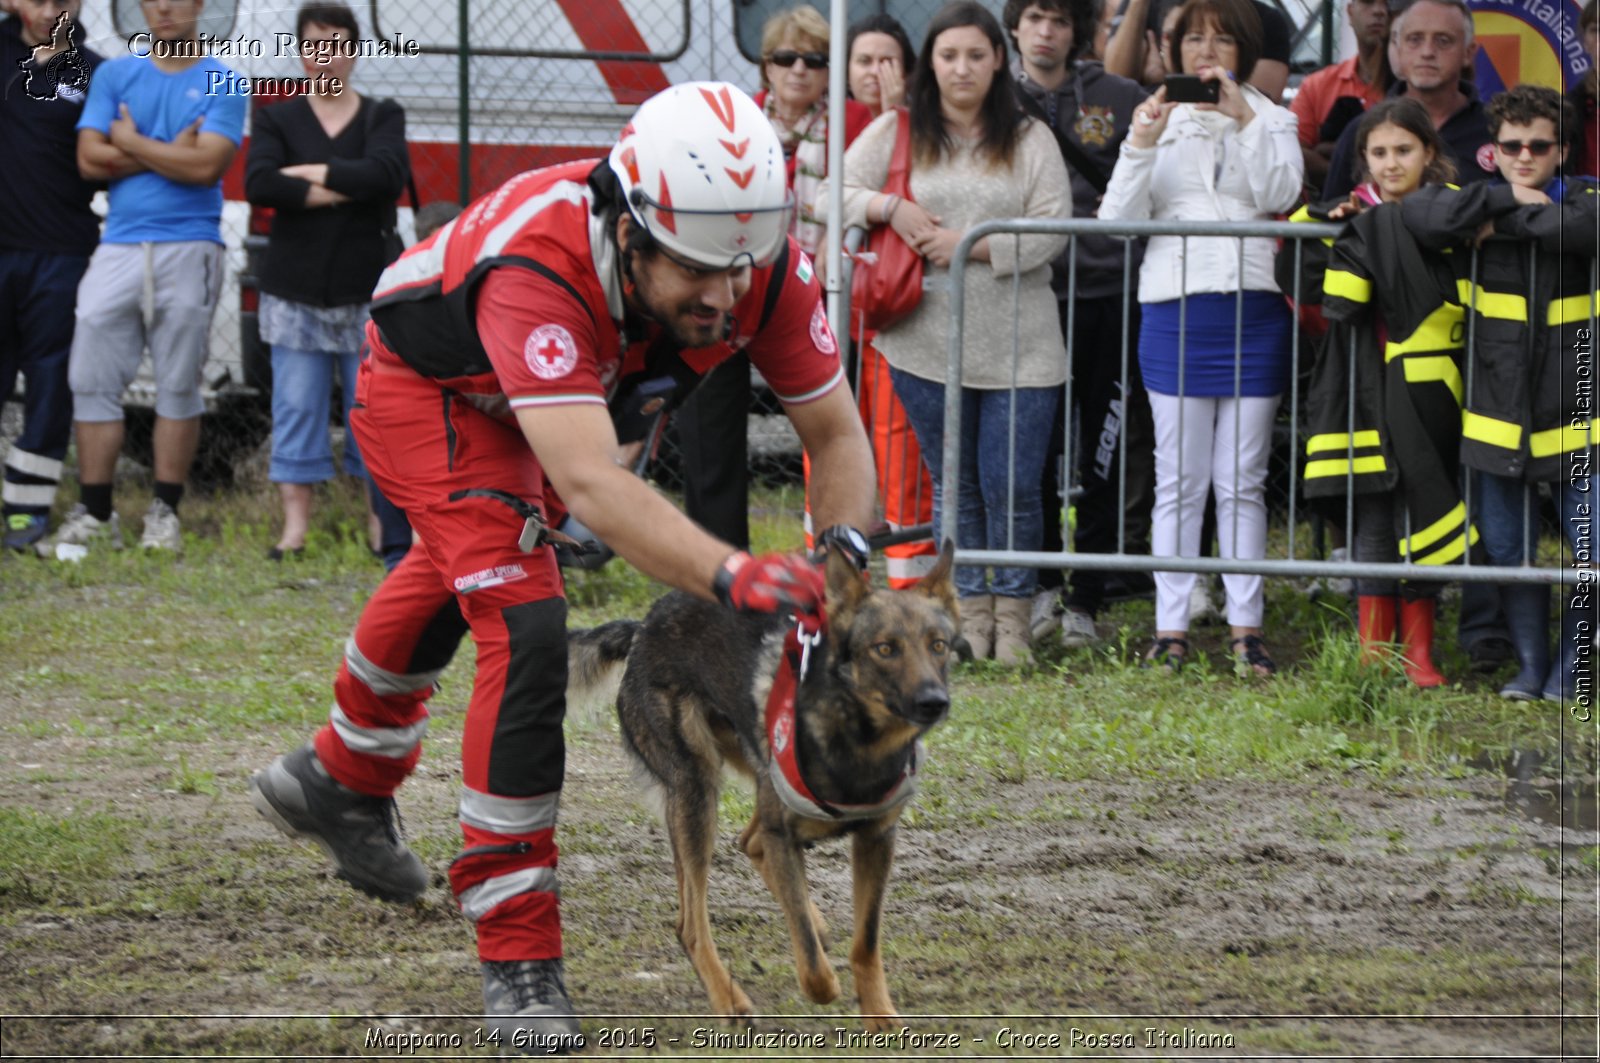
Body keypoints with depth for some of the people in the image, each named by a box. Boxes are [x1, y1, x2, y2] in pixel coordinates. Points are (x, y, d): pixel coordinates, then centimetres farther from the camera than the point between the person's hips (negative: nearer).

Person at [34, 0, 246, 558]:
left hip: (189, 250, -3)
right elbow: (90, 158, 0)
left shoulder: (222, 84, 3)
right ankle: (94, 514, 4)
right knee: (92, 380, -2)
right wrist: (171, 152, -6)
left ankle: (165, 513, 7)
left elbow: (207, 165, -10)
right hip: (120, 247, 3)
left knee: (178, 383, 1)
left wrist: (132, 145, -2)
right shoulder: (115, 75, 11)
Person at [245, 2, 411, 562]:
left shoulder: (382, 117, 8)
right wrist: (341, 190, -13)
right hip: (295, 290, 0)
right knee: (296, 405, -1)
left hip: (366, 289, 0)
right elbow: (258, 184, -11)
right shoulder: (278, 119, 8)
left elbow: (388, 171, -13)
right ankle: (295, 525, 2)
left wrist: (311, 172, -10)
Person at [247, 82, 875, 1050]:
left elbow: (836, 431, -17)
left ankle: (342, 779, 61)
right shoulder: (539, 270, -48)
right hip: (435, 390, -7)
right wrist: (730, 575, -68)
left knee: (456, 583, 31)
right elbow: (588, 483, -57)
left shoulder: (768, 266, -32)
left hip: (553, 389, 7)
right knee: (527, 636, -23)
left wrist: (842, 552, -35)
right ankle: (518, 957, -14)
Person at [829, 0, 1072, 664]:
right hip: (928, 342, 1)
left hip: (1018, 350, -1)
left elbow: (1052, 230, -5)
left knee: (1012, 486, -3)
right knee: (954, 486, 9)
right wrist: (890, 207, -12)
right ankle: (971, 610, 19)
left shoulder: (1029, 140, 4)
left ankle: (1012, 613, 11)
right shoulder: (896, 134, 8)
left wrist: (970, 245, -14)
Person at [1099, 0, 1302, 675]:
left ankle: (1245, 626, 7)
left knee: (1242, 482, 3)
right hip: (1175, 310, 0)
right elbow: (1117, 220, 0)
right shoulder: (1159, 121, 11)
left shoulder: (1271, 120, 11)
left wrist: (1245, 118, -15)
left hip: (1253, 310, 0)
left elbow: (1280, 194, -8)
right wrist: (1140, 145, -14)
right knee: (1179, 482, 0)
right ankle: (1171, 628, 3)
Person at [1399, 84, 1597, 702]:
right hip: (1496, 412, 2)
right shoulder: (1478, 201, 8)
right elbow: (1420, 214, -14)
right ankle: (1529, 666, 18)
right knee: (1508, 549, 7)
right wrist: (1506, 200, -15)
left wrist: (1502, 223, -14)